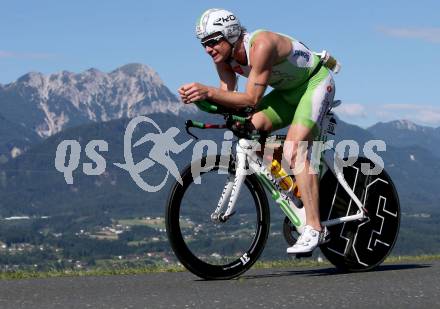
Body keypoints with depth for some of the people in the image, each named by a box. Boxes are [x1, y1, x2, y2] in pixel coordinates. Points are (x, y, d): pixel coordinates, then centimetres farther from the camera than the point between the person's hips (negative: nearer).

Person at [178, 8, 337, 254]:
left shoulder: (261, 45, -33)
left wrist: (208, 91, -44)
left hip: (316, 82, -8)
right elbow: (228, 96, -13)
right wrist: (200, 95, -32)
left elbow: (252, 99, -35)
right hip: (288, 90, 8)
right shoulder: (224, 57, -8)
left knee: (294, 150, -25)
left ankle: (314, 229, -25)